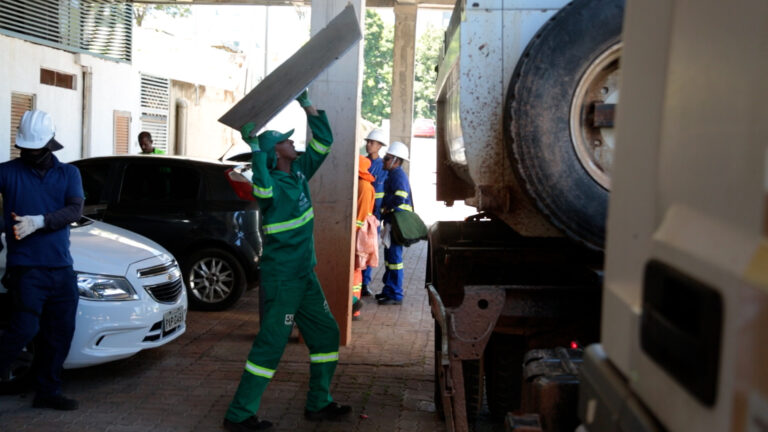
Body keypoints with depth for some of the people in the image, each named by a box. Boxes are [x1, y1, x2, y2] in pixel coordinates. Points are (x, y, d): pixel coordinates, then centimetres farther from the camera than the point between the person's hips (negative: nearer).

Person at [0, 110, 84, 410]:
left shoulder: (68, 173, 9)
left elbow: (75, 210, -5)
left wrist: (38, 222, -19)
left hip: (61, 267, 4)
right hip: (26, 267, -4)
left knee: (60, 332, 8)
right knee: (26, 329, -12)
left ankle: (48, 391, 21)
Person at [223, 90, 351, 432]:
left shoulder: (300, 171, 6)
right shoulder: (272, 185, -18)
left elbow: (324, 141, 12)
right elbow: (263, 189, -42)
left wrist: (306, 104, 5)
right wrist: (255, 148, -41)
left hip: (305, 274, 9)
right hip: (282, 278, -9)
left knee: (326, 335, 15)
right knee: (271, 344, -5)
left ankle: (318, 404, 28)